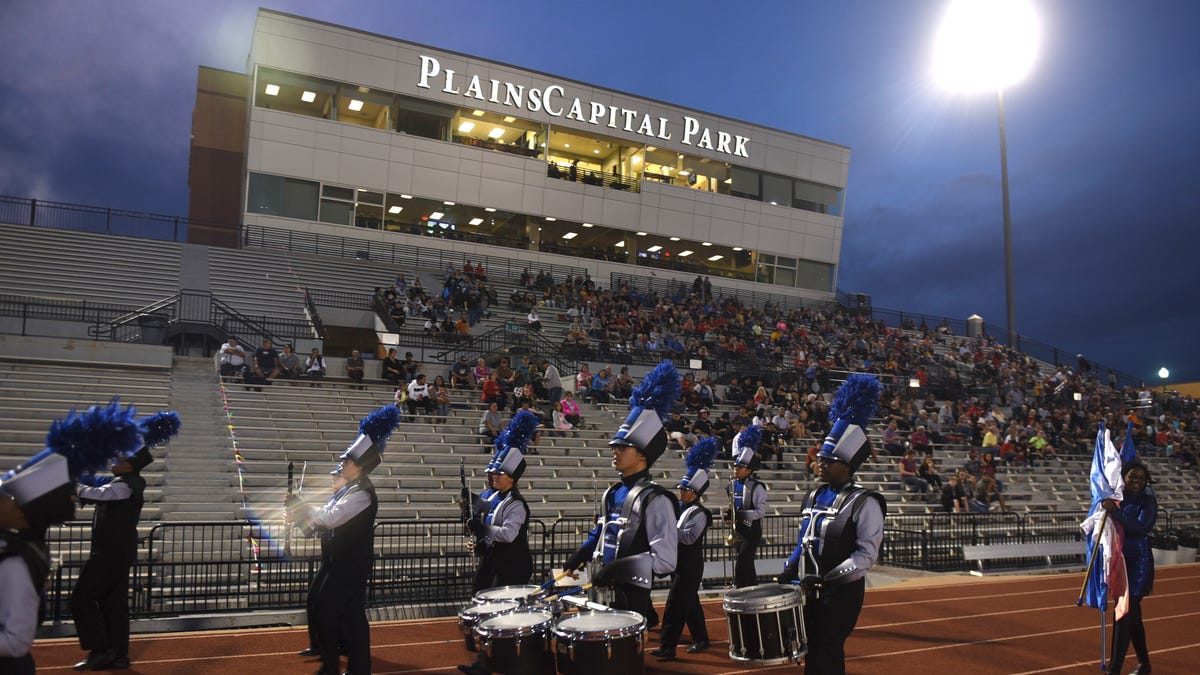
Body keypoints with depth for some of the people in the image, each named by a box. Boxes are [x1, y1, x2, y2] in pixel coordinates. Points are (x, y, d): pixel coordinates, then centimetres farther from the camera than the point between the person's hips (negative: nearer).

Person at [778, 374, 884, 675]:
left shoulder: (864, 503, -13)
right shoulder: (814, 497, 9)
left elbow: (867, 554, -18)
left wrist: (828, 578, -25)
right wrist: (786, 575, 7)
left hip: (841, 592, -7)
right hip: (810, 591, 7)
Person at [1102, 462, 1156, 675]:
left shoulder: (1148, 500, -10)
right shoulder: (1116, 497, 5)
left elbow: (1142, 527, -26)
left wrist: (1115, 512, -31)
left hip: (1138, 563, -6)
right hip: (1120, 560, 6)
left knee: (1124, 614, -9)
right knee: (1132, 614, 17)